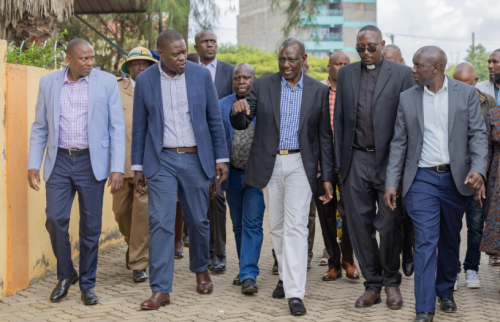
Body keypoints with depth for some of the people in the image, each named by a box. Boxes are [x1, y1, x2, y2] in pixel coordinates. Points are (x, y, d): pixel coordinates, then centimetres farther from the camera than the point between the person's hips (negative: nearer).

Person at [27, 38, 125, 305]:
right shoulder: (48, 83, 5)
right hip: (59, 161, 2)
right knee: (55, 218, -6)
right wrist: (33, 164, 3)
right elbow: (40, 127, 10)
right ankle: (65, 275, 18)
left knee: (91, 225, 3)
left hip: (91, 162, -1)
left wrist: (117, 168, -9)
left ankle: (87, 284, 18)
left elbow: (117, 128, -2)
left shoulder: (107, 82, -1)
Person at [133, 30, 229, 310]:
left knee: (198, 221, 11)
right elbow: (140, 126, 5)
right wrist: (138, 166, 4)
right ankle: (161, 290, -5)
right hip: (161, 160, -1)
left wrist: (221, 157, 1)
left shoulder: (201, 75, -1)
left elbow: (215, 119, 4)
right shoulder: (145, 81, -1)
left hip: (195, 158, 1)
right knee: (161, 223, -8)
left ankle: (201, 269, 37)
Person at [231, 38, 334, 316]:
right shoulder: (262, 86, 2)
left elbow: (325, 136, 4)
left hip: (300, 165, -2)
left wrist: (327, 176, 0)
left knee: (296, 226, -10)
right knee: (277, 227, 12)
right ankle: (286, 276, 31)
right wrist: (238, 111, -24)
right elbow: (241, 124, 0)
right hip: (269, 164, 2)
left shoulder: (319, 91, 2)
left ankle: (295, 292, -10)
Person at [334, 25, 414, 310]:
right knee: (359, 223, 5)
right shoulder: (346, 74, 11)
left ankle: (392, 281, 21)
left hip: (388, 159, -3)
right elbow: (339, 119, 13)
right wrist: (340, 160, 7)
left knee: (390, 224, 2)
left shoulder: (402, 73, 0)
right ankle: (372, 284, 16)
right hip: (356, 160, 3)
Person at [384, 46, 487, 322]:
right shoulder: (407, 98, 3)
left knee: (450, 240, 14)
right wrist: (391, 183, 0)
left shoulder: (466, 93, 1)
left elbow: (478, 134, -2)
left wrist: (478, 169, -17)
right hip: (422, 178, -1)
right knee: (425, 242, -7)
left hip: (456, 178, 1)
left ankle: (445, 292, 34)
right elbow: (399, 143, 5)